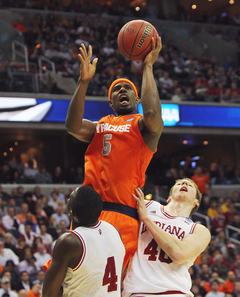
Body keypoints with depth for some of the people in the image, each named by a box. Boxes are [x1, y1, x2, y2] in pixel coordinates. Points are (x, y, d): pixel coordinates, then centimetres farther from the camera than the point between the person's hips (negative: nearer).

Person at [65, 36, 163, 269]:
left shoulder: (142, 126, 11)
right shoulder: (99, 127, 24)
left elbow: (152, 114, -15)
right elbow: (73, 127, 2)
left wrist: (148, 67, -8)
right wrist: (83, 82, -8)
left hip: (123, 217, -4)